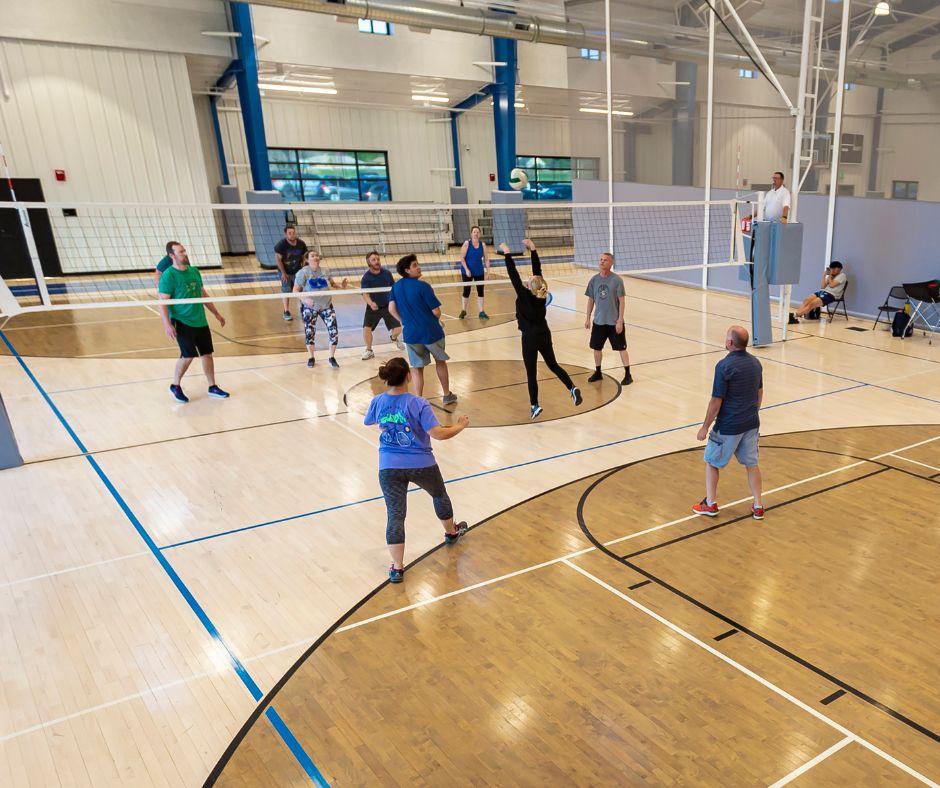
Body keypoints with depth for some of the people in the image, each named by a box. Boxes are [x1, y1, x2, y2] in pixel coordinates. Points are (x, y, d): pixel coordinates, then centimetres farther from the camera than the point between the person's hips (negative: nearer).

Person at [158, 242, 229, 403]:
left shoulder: (194, 271, 9)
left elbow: (203, 295, 18)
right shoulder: (168, 276, -12)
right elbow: (163, 302, -15)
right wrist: (167, 325, -23)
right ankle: (175, 386, 13)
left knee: (207, 354, 8)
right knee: (188, 356, -9)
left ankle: (212, 387, 20)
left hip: (201, 321, 6)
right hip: (182, 322, -6)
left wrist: (216, 314, 20)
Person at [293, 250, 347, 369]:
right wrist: (305, 299, -32)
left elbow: (332, 283, 13)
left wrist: (340, 286, -7)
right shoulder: (303, 273, -13)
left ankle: (332, 358, 14)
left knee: (334, 332, -5)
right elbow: (295, 290, -16)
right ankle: (311, 358, 26)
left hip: (326, 306, 3)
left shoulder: (325, 271, -1)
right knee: (309, 333, 2)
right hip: (309, 307, -3)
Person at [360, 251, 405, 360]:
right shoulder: (366, 278, -18)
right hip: (373, 308, -2)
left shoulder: (387, 273, -8)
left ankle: (394, 338, 39)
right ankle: (369, 351, 7)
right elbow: (365, 294, -30)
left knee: (398, 329, -1)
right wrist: (371, 303, -51)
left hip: (388, 306, 2)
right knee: (366, 328, -18)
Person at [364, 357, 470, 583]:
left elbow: (368, 422, 16)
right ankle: (451, 532, 50)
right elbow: (438, 433, -22)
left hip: (389, 468, 2)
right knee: (439, 494, 27)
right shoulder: (418, 404, -18)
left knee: (395, 514, 4)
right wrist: (460, 425, -6)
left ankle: (397, 568, 1)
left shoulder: (377, 402, -5)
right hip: (421, 465, -2)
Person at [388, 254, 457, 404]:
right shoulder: (422, 286, -17)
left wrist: (404, 322, 12)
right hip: (431, 332, -3)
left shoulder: (395, 287, -1)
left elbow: (392, 308, 1)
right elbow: (436, 312, -17)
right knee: (440, 361, 20)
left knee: (417, 368, 14)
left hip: (410, 334, 4)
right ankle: (447, 395, 33)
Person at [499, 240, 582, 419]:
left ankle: (534, 406, 5)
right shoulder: (542, 294, -5)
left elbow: (514, 275, -16)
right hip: (545, 335, 5)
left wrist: (507, 253, -11)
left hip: (530, 338, -5)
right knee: (553, 365, 17)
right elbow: (538, 270, 3)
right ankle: (572, 388, 0)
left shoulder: (524, 295, -18)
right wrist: (533, 250, 6)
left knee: (531, 373, 2)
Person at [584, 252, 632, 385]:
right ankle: (598, 373, 28)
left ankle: (628, 375, 12)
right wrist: (588, 318, 9)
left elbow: (622, 301, -10)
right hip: (598, 321, 4)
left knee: (621, 348, 2)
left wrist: (620, 321, -14)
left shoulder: (617, 280, -10)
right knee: (596, 348, 11)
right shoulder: (594, 280, 1)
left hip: (614, 322, -4)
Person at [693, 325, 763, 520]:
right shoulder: (755, 362, 1)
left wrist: (705, 427, -9)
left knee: (711, 462, 12)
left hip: (728, 426, -6)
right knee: (751, 463, 18)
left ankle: (710, 504, 20)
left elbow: (716, 403, -19)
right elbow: (760, 393, 12)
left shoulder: (724, 366, -21)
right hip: (751, 424, 7)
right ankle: (758, 507, 22)